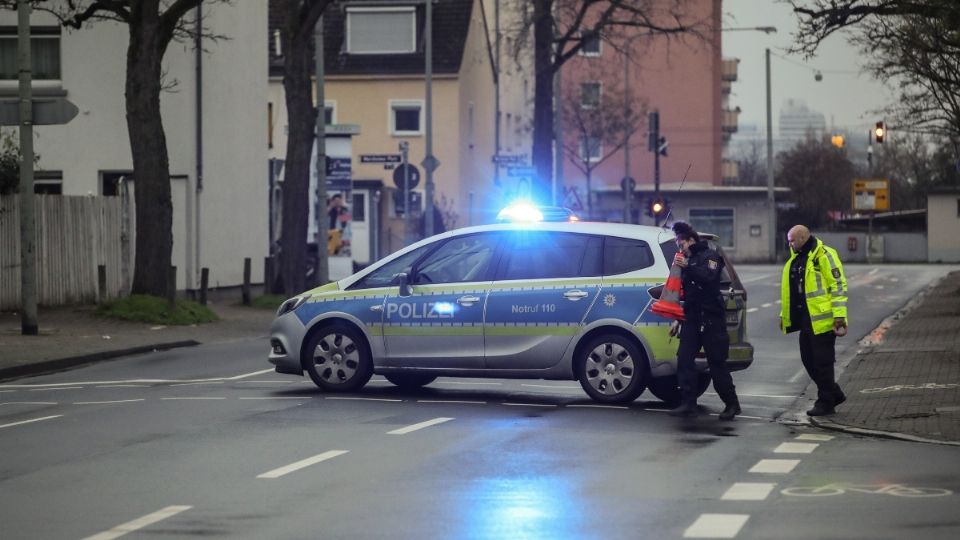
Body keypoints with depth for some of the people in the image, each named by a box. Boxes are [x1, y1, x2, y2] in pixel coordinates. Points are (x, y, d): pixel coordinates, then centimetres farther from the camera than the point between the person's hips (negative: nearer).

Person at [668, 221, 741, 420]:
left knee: (717, 363, -5)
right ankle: (688, 403, -4)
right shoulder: (688, 260, 21)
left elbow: (709, 277, -24)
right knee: (684, 359, -4)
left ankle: (731, 404, 5)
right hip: (692, 319, 8)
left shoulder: (709, 256, -3)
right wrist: (678, 319, 24)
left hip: (711, 319, -8)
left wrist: (687, 267, -31)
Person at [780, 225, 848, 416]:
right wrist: (784, 315, 25)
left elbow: (839, 285, -15)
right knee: (808, 360, 13)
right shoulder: (796, 259, 16)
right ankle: (834, 394, 25)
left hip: (822, 319, -9)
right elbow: (789, 289, 25)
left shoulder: (824, 255, -12)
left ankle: (826, 403, 6)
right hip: (806, 319, 9)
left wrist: (839, 315, -19)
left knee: (822, 362, -3)